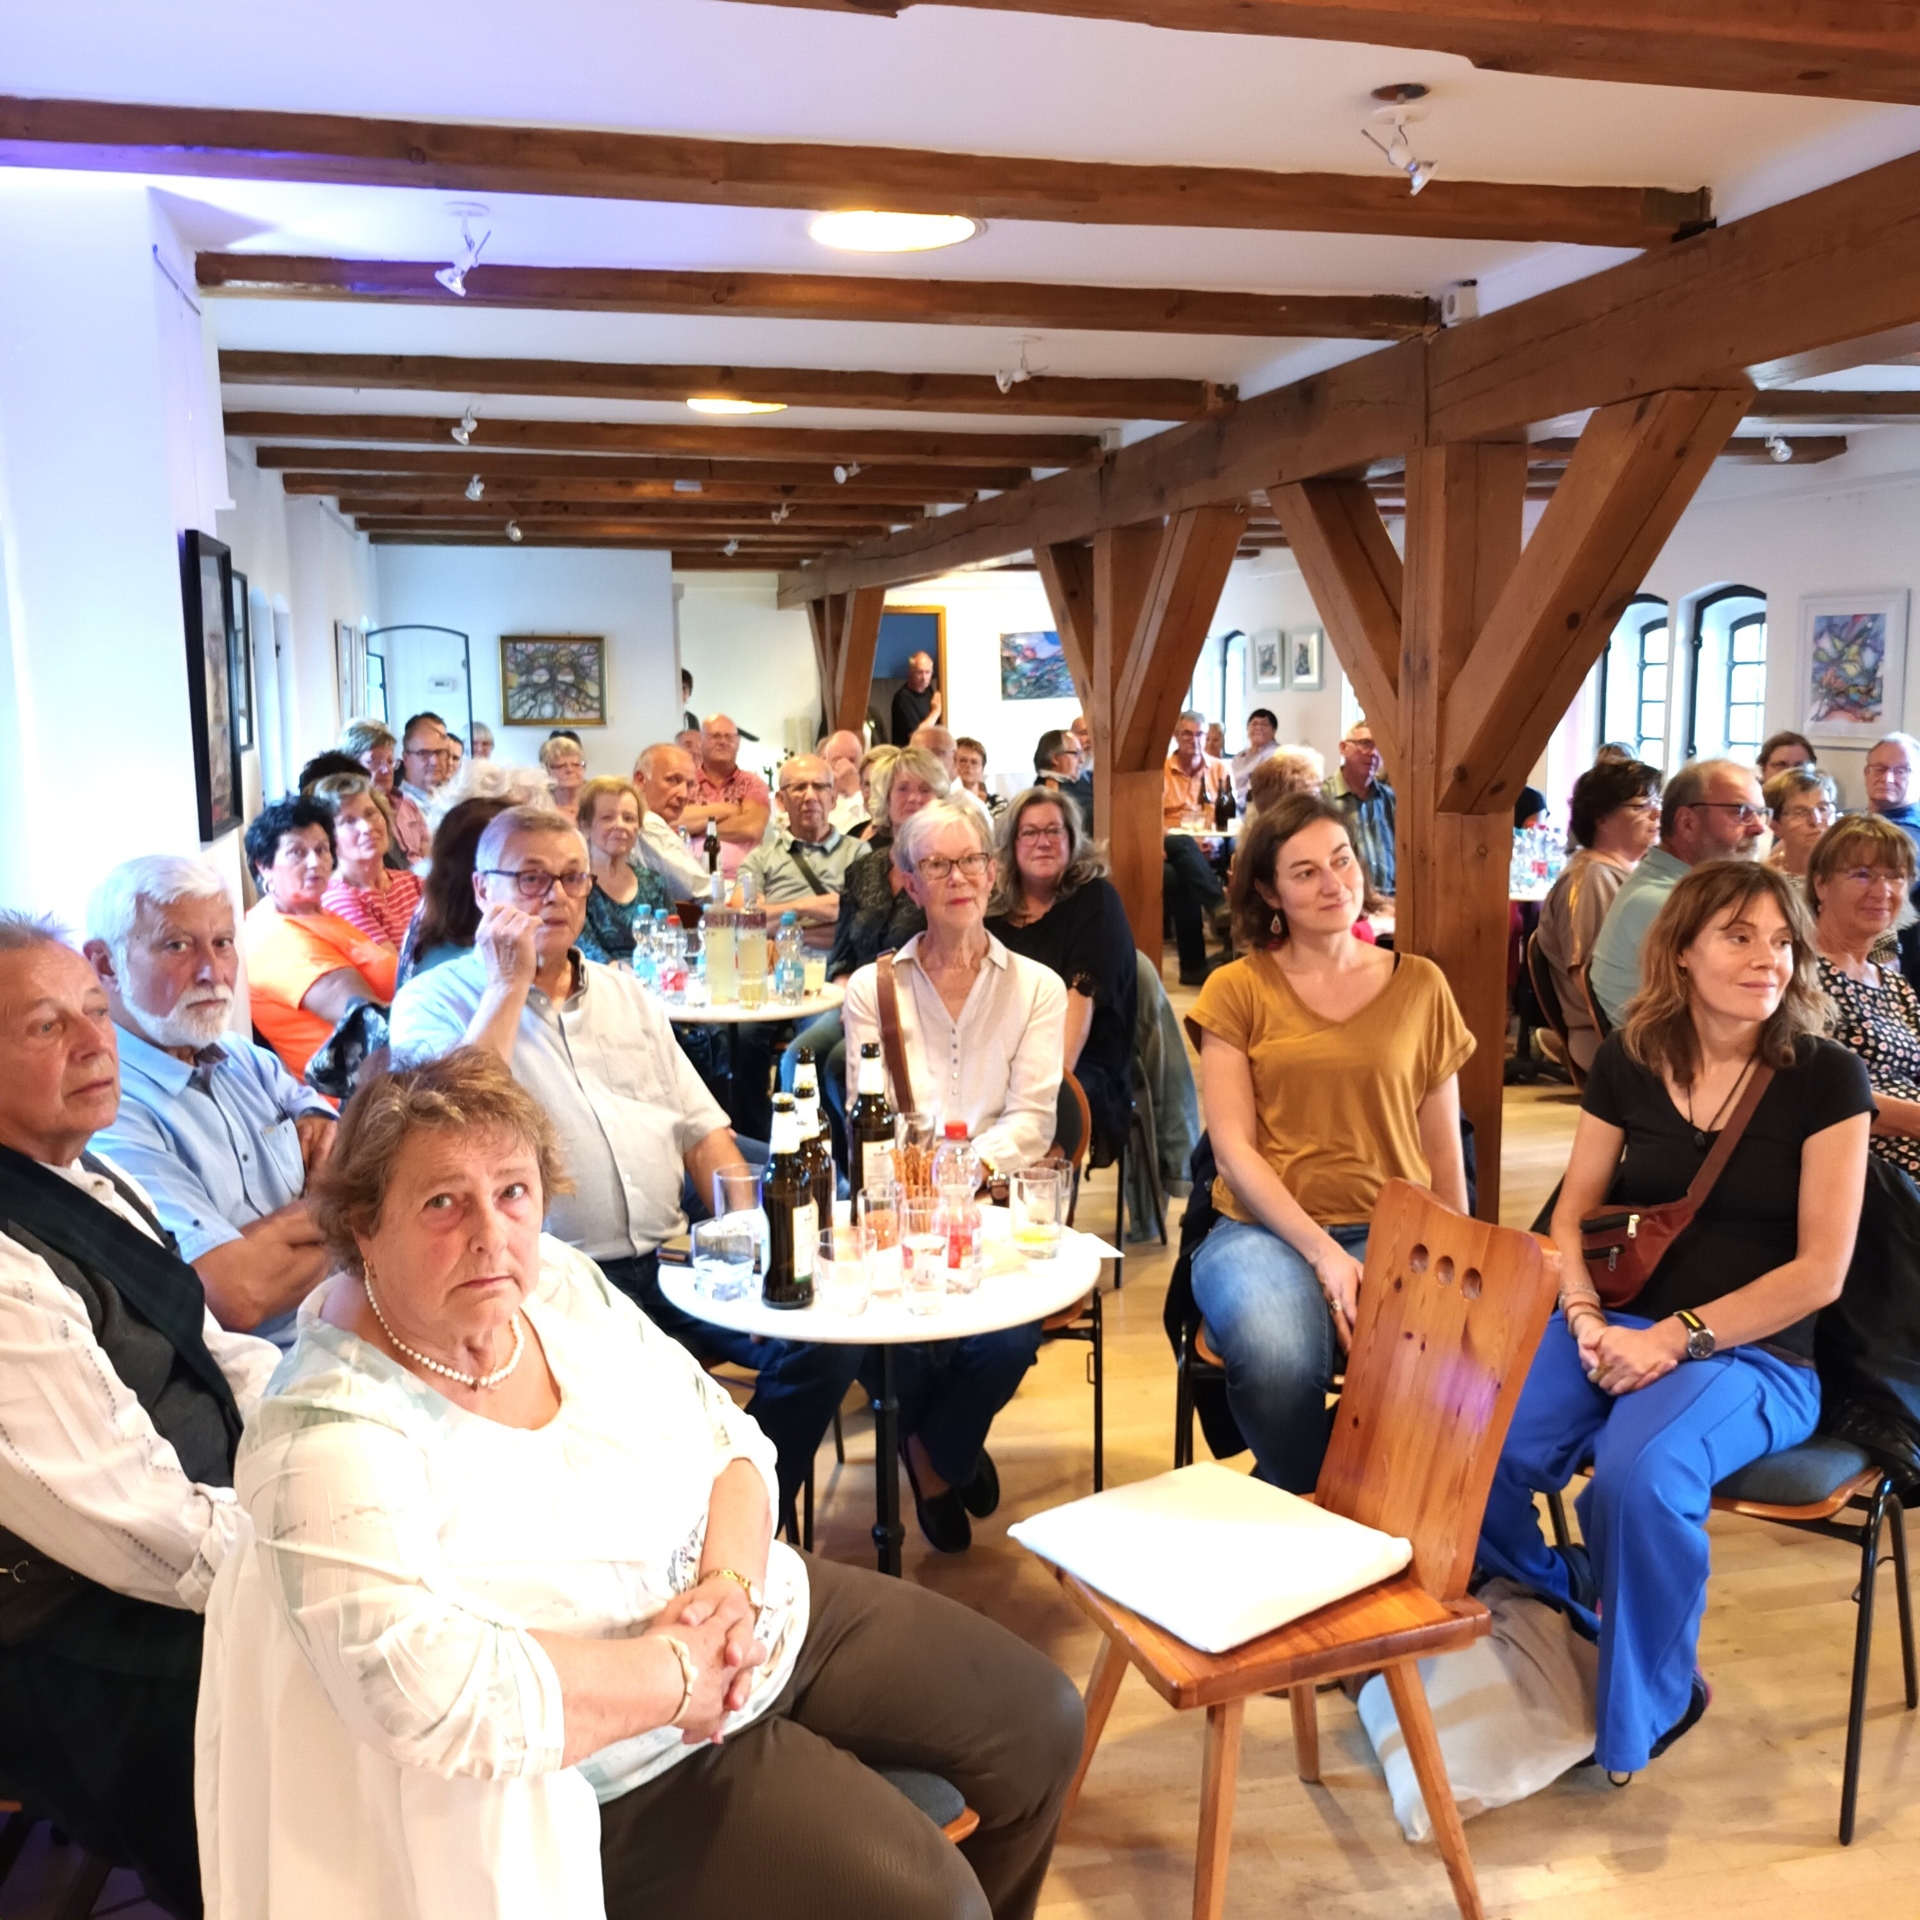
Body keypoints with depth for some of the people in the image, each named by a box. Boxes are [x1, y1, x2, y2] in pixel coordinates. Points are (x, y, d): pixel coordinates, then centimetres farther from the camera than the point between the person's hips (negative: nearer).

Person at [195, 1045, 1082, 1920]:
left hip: (770, 1614, 7)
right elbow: (438, 1695, -37)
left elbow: (729, 1438, 2)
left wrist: (734, 1582, -17)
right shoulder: (330, 1442, -26)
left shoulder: (559, 1283, -6)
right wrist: (683, 1676, -25)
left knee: (1040, 1721, 10)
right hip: (627, 1772, -7)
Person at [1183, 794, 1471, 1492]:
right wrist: (1321, 1252, -15)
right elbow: (1233, 1148, -3)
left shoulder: (1419, 986, 10)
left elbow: (1442, 1147, 12)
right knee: (1279, 1360, -35)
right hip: (1265, 1226, -1)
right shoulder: (1236, 989, 4)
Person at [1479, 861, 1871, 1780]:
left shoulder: (1825, 1078, -4)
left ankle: (1647, 1706, -4)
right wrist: (1587, 1320, -10)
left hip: (1753, 1353, -3)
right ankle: (1560, 1605, 10)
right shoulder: (1628, 1060, 5)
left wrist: (1675, 1338, -16)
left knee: (1640, 1475, -35)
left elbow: (1820, 1270, -9)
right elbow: (1573, 1216, 9)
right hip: (1617, 1329, 3)